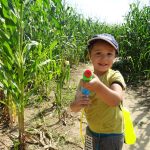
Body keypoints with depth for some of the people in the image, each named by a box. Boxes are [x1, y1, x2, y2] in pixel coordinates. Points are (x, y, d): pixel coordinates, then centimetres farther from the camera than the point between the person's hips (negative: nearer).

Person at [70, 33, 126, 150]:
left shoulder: (115, 75, -18)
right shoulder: (85, 79, -6)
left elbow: (116, 100, -35)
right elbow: (73, 108, -4)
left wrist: (98, 86, -52)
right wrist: (78, 104, -27)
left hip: (112, 134, -4)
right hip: (91, 131, 4)